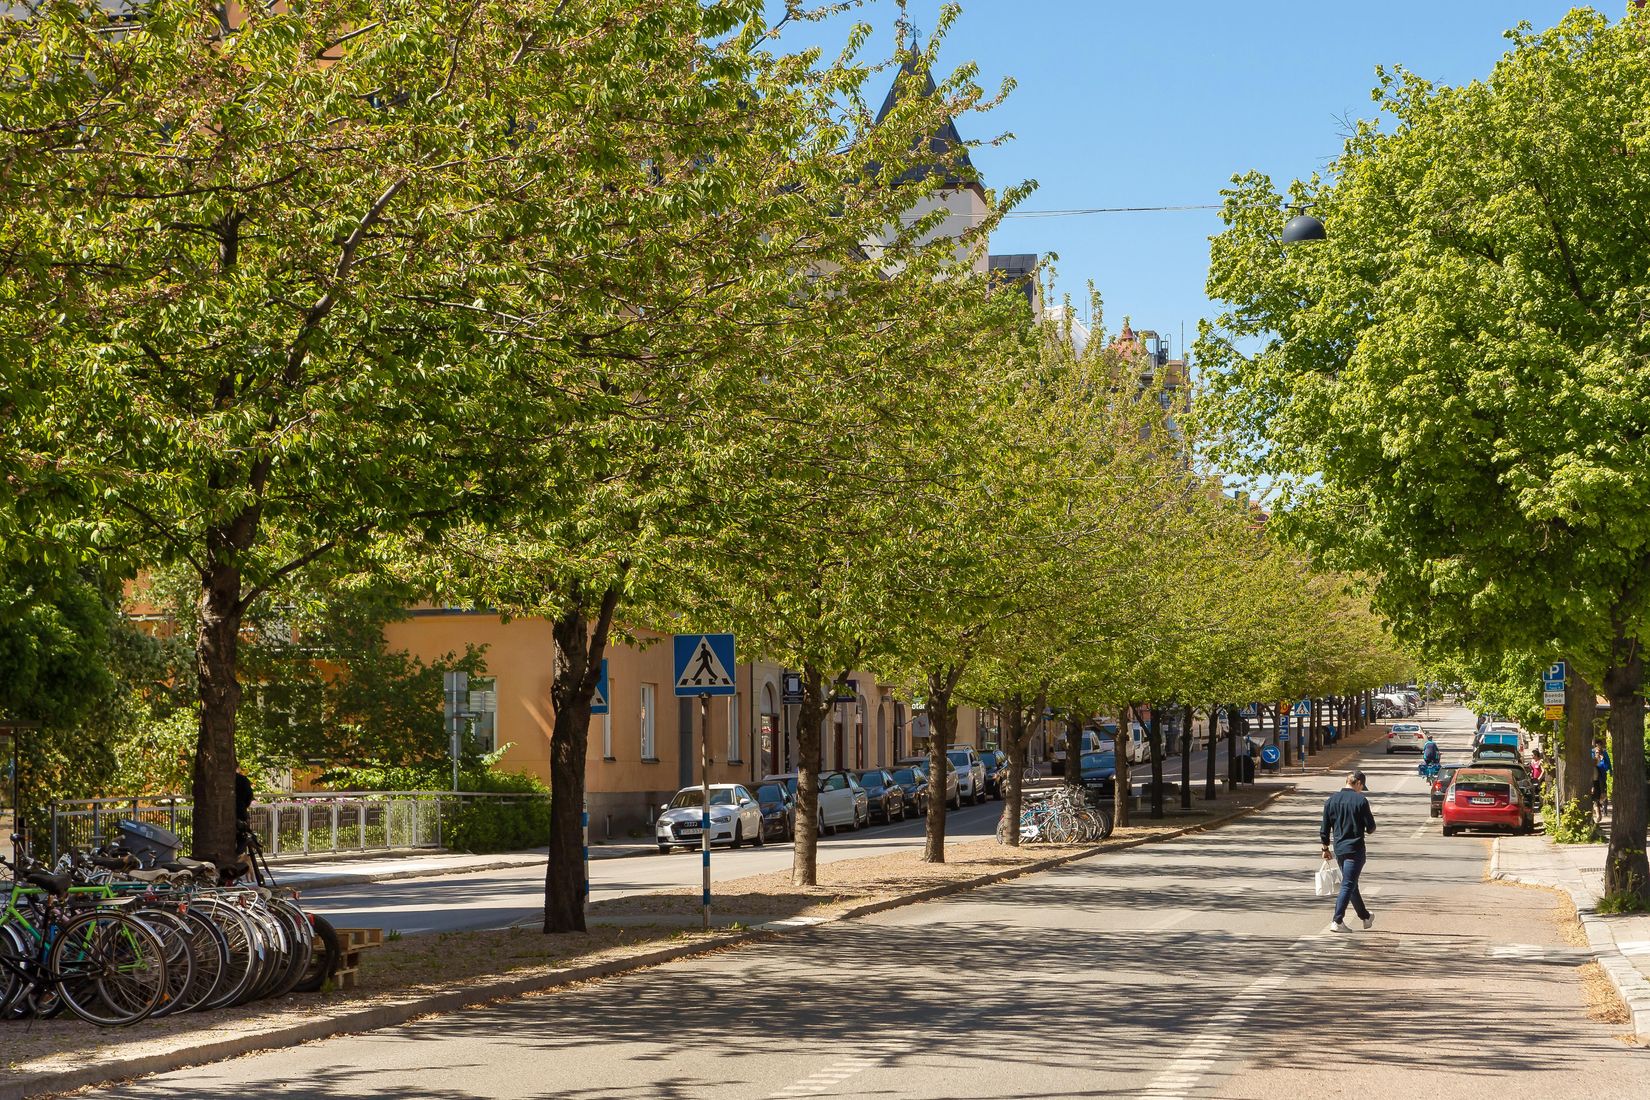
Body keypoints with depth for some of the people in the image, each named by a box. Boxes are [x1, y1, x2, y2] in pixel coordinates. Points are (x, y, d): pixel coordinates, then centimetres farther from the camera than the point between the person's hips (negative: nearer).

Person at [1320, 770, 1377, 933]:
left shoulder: (1331, 800, 4)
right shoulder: (1360, 800, -11)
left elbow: (1325, 828, 6)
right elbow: (1371, 827, -9)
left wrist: (1325, 847, 16)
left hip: (1338, 849, 5)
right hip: (1355, 849, -5)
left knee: (1351, 884, 18)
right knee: (1348, 886, -3)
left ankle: (1365, 917, 31)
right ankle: (1337, 921, -10)